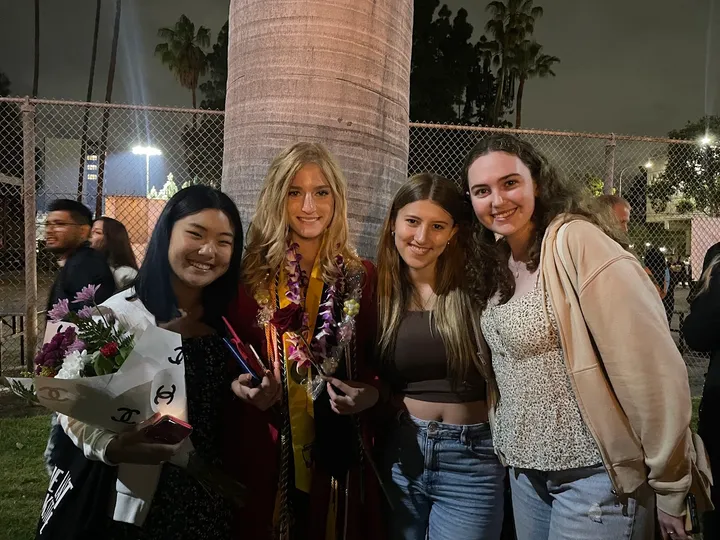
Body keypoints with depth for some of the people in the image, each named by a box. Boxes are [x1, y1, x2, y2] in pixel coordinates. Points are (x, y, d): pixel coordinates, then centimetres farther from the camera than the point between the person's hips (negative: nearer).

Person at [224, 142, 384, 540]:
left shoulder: (362, 277, 1)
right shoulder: (250, 274, -2)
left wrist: (371, 392, -13)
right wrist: (240, 385, -16)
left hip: (340, 448, 1)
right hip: (264, 447, 0)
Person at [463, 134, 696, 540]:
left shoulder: (576, 240, -18)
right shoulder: (499, 265, 5)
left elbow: (653, 368, -21)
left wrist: (669, 487, -15)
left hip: (593, 476, -7)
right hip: (527, 472, 7)